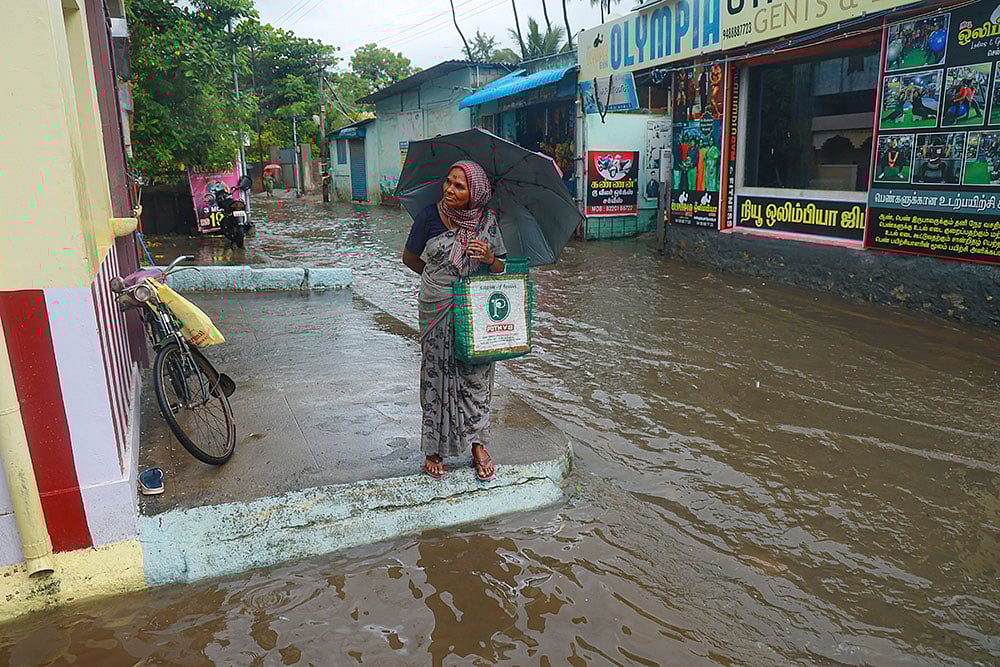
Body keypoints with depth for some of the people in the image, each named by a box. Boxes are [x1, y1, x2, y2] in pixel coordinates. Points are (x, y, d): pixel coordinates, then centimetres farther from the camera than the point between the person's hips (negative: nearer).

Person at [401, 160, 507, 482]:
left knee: (477, 375, 7)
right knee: (436, 376, 6)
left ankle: (478, 445, 22)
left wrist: (489, 258, -17)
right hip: (437, 311, -1)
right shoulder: (430, 215, -7)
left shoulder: (487, 220, -1)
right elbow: (409, 258, 7)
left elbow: (501, 269, 4)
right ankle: (434, 449, 22)